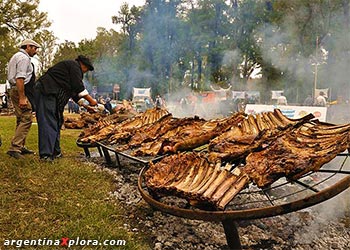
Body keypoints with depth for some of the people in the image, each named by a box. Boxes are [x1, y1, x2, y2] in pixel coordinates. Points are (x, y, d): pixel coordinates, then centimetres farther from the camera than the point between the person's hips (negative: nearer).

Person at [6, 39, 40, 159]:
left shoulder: (16, 56, 23)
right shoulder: (24, 58, -11)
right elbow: (20, 78, -21)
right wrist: (22, 98, -25)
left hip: (14, 90, 11)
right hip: (21, 91, -11)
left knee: (21, 120, 15)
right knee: (26, 119, -13)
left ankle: (20, 147, 21)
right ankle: (14, 148, -15)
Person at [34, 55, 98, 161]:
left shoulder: (73, 68, 30)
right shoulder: (74, 65, -1)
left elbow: (75, 92, 30)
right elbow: (78, 87, -10)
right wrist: (91, 100, -2)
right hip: (46, 92, -11)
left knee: (56, 122, 12)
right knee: (48, 123, -14)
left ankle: (55, 152, 18)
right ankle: (46, 154, -16)